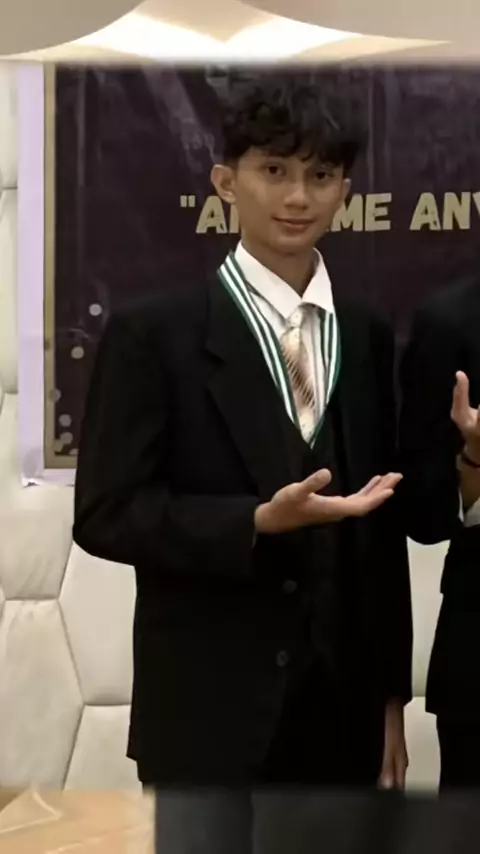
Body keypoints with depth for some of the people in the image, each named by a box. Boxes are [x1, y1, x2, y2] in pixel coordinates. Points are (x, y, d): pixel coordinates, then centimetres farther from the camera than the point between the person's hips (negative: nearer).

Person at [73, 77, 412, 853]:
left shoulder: (367, 338, 6)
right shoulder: (154, 332, -6)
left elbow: (382, 528, 9)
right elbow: (106, 515, -10)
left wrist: (391, 693, 9)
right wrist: (258, 523, -22)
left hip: (338, 707, 4)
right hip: (207, 708, -3)